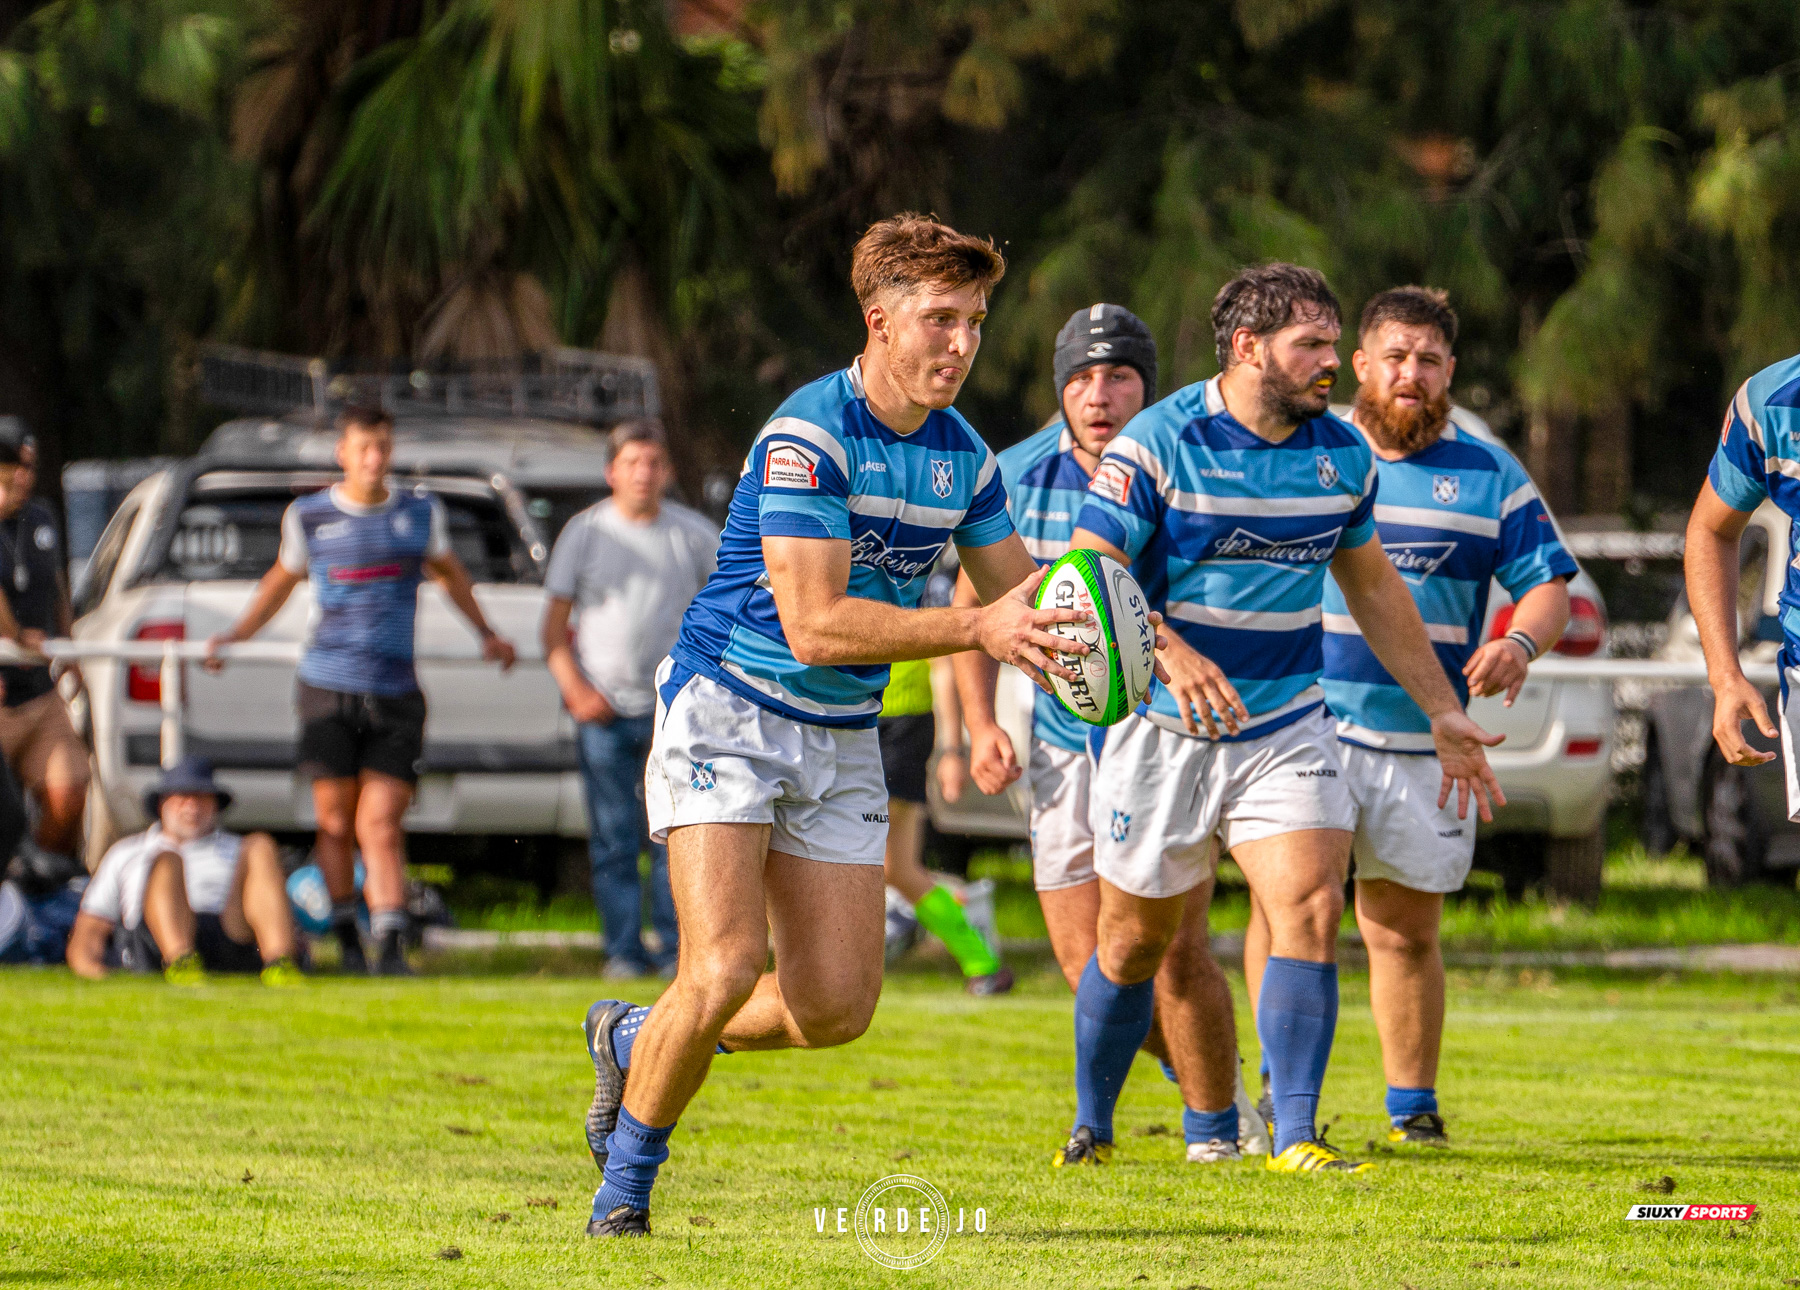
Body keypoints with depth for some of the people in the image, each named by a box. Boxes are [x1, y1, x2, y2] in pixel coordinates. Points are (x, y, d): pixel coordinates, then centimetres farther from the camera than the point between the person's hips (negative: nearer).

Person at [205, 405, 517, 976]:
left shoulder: (421, 513, 8)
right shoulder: (309, 517, 5)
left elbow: (449, 572, 27)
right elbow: (282, 579, 22)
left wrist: (486, 634, 30)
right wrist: (234, 635, 15)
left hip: (395, 692, 0)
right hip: (327, 688, 0)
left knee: (381, 823, -8)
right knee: (336, 821, 1)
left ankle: (391, 945, -13)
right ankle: (347, 943, 14)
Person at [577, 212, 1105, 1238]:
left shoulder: (963, 456, 4)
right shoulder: (808, 439, -20)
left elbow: (1021, 595, 14)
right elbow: (815, 623, -26)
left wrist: (1102, 621, -8)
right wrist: (978, 628, -31)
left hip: (842, 737, 7)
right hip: (728, 707, -7)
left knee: (837, 1006, 1)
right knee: (727, 966, -20)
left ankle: (638, 1039, 27)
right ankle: (626, 1183, 1)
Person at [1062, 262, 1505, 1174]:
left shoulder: (1341, 456, 4)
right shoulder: (1158, 443, -12)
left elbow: (1373, 587, 17)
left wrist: (1443, 713, 17)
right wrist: (1167, 648, -36)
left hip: (1287, 726, 3)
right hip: (1166, 728, -3)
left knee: (1310, 907, -16)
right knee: (1135, 941, 8)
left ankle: (1294, 1134, -13)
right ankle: (1091, 1127, 28)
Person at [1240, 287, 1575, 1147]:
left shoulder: (1489, 477, 9)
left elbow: (1548, 583, 7)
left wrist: (1519, 642, -14)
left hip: (1424, 740, 1)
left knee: (1406, 928, 7)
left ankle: (1412, 1107, 18)